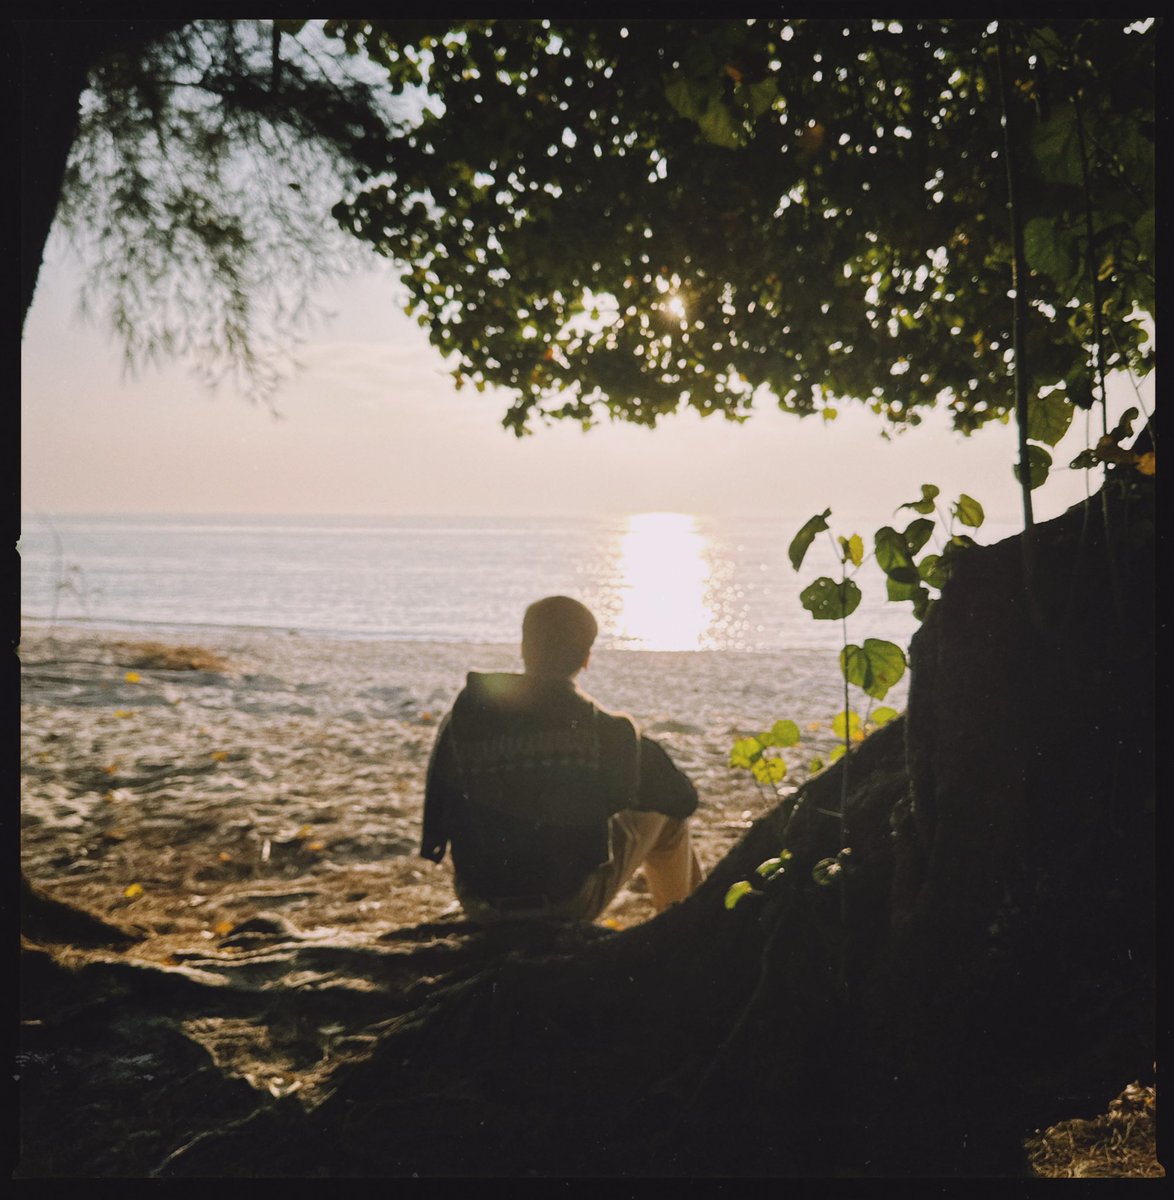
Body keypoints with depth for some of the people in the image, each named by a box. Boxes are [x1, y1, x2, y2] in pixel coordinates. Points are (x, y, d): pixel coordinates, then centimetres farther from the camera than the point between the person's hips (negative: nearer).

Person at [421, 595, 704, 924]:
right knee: (667, 816, 22)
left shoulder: (461, 720, -9)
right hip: (572, 906, -3)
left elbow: (437, 816, 3)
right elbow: (683, 799, -5)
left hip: (481, 907, 3)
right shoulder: (608, 731, -17)